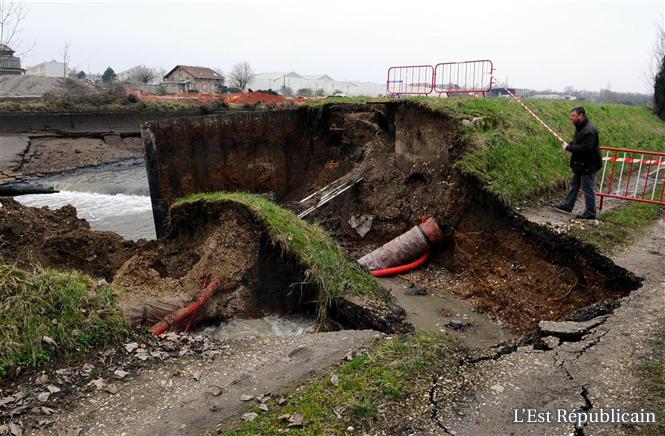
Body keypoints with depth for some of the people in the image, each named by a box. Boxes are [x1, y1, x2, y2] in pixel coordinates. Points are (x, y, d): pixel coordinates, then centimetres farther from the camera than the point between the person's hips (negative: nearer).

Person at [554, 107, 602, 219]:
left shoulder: (589, 130, -25)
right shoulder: (580, 127, 8)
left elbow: (585, 148, -30)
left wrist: (569, 148, -19)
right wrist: (570, 144, 2)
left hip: (588, 165, -11)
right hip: (580, 164, 11)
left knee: (588, 189, -1)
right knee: (574, 184, 19)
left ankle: (590, 213, 10)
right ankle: (567, 205, 31)